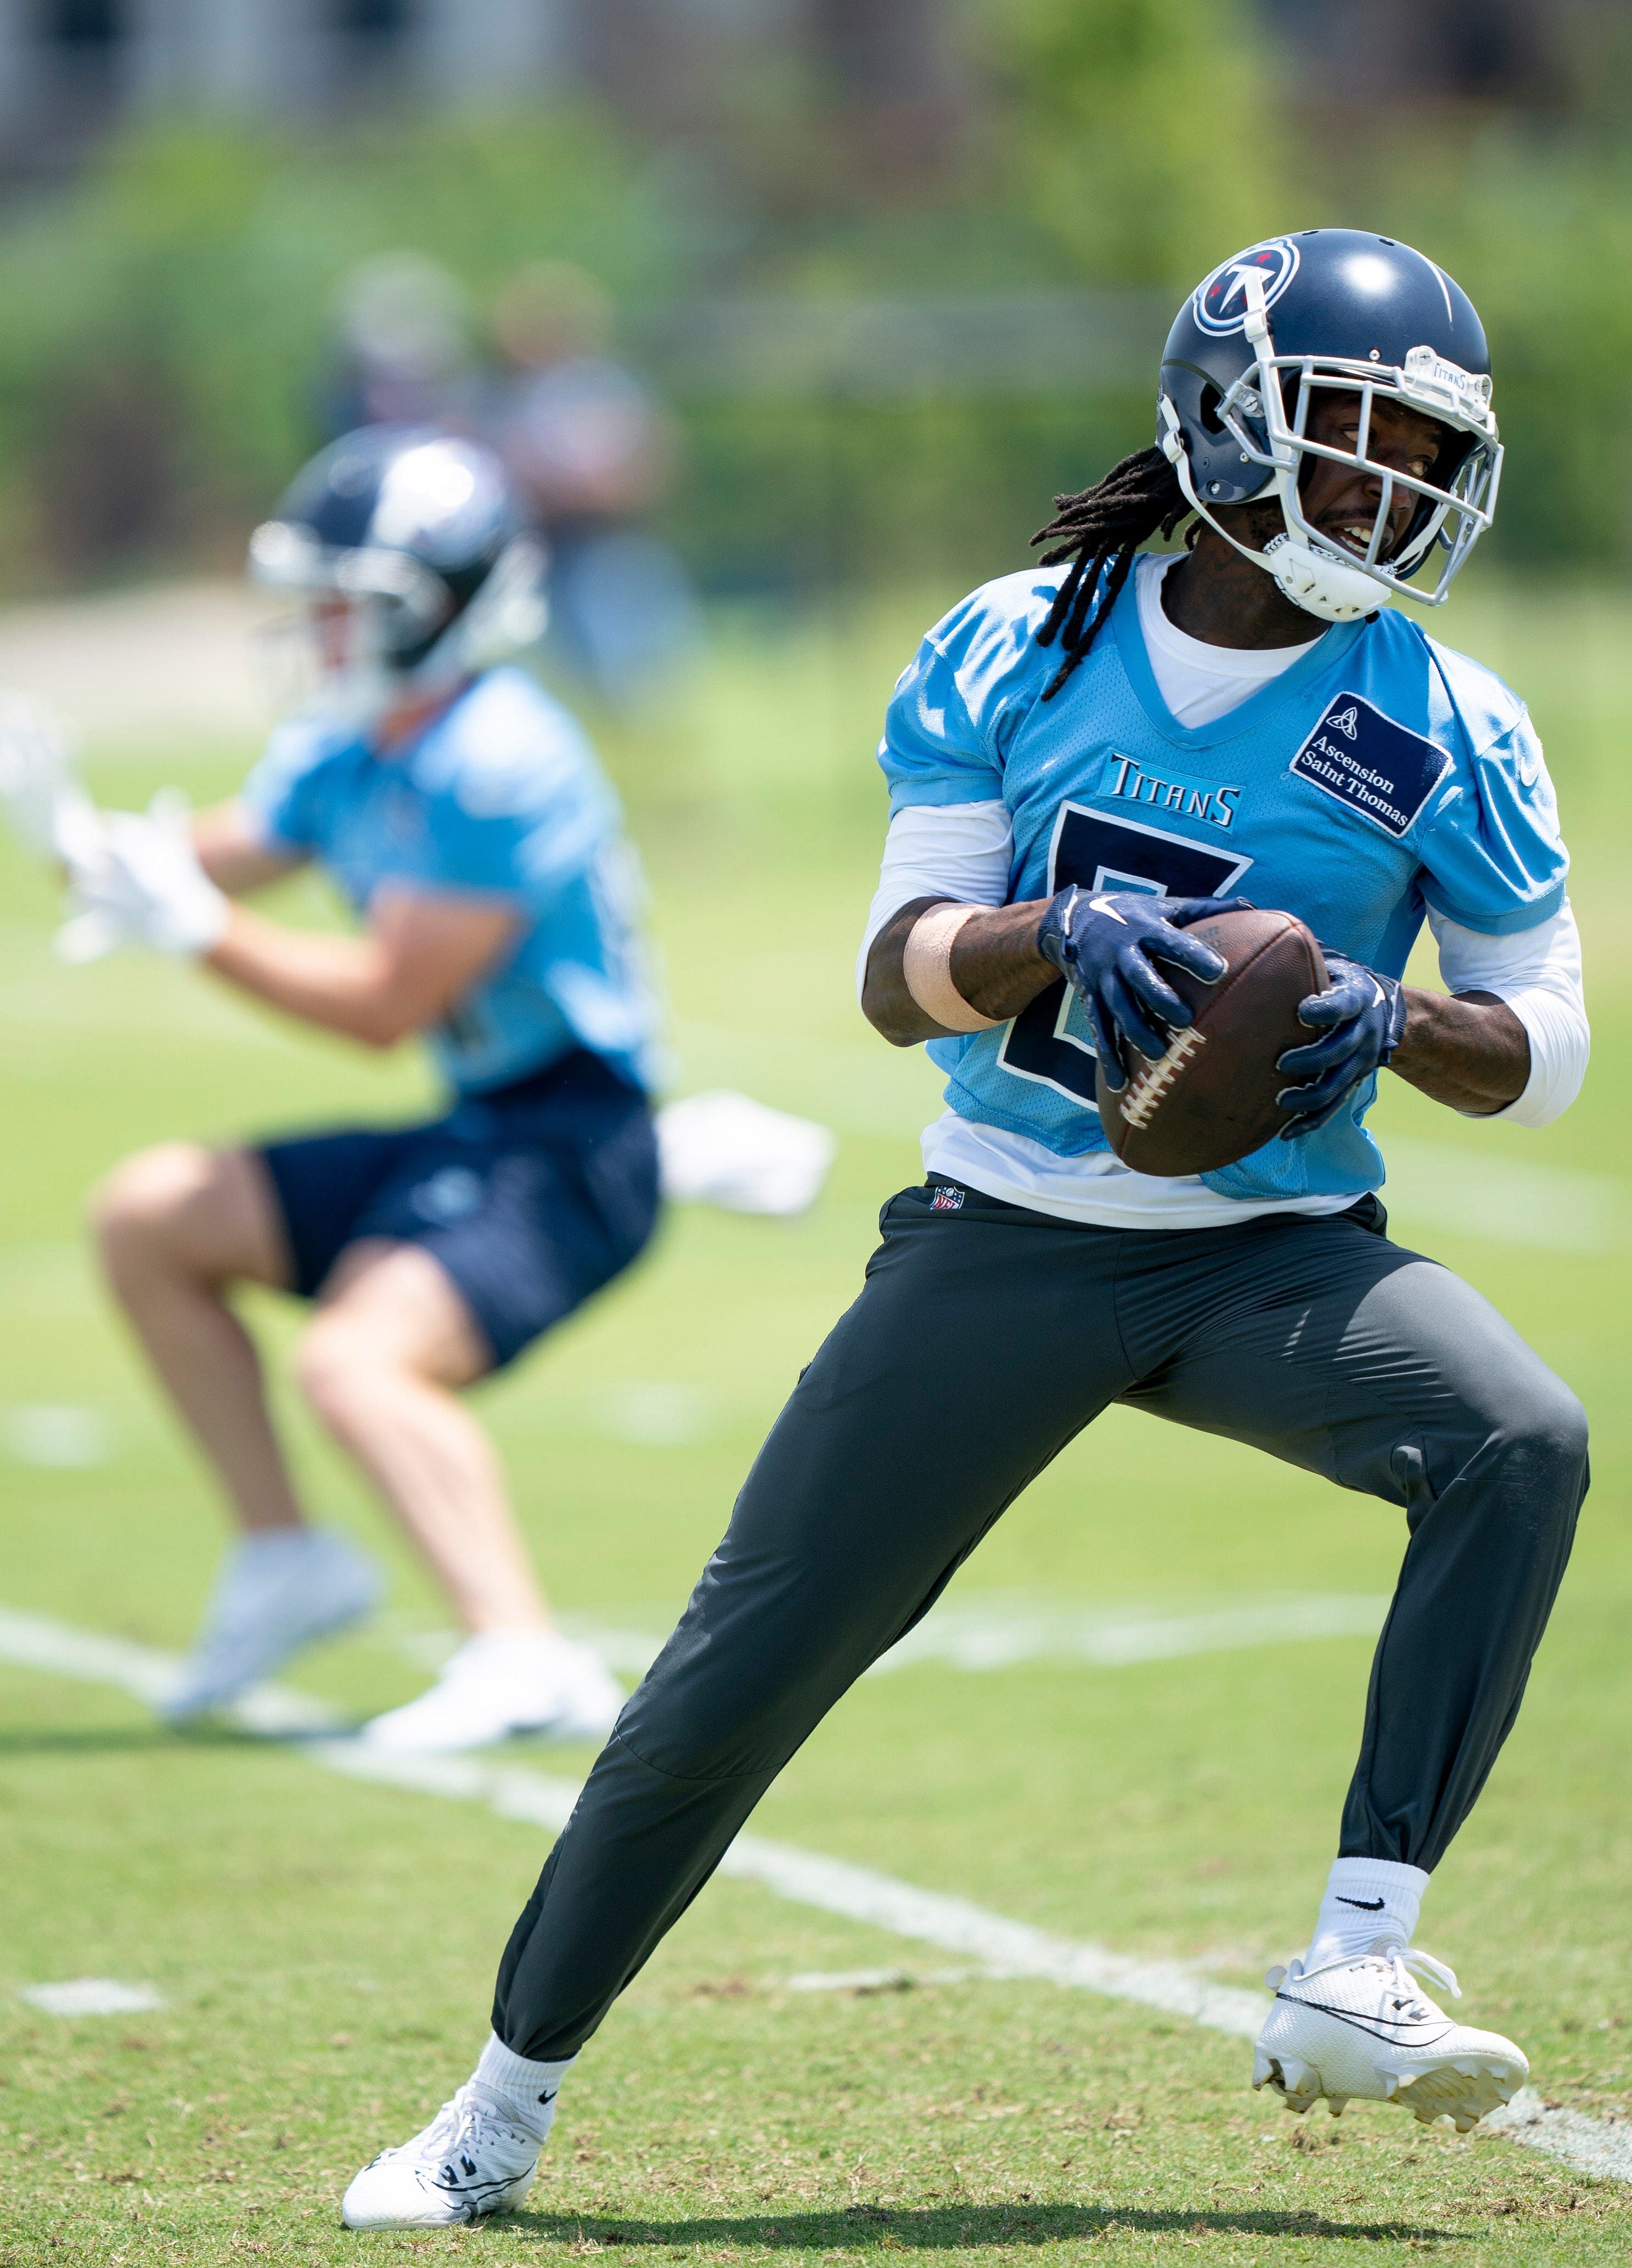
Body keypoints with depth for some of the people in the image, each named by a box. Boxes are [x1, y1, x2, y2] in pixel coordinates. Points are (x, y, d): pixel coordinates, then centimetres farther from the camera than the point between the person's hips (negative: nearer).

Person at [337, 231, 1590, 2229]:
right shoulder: (1018, 654, -1)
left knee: (1518, 1441, -30)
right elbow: (900, 975, -4)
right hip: (1007, 1236, 0)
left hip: (1273, 1253, 0)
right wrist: (1063, 939, -26)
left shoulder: (1444, 731, -3)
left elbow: (1548, 1048, 1)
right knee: (741, 1669, -2)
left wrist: (1388, 1024, -20)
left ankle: (1353, 1980, -30)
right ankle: (507, 2100, 17)